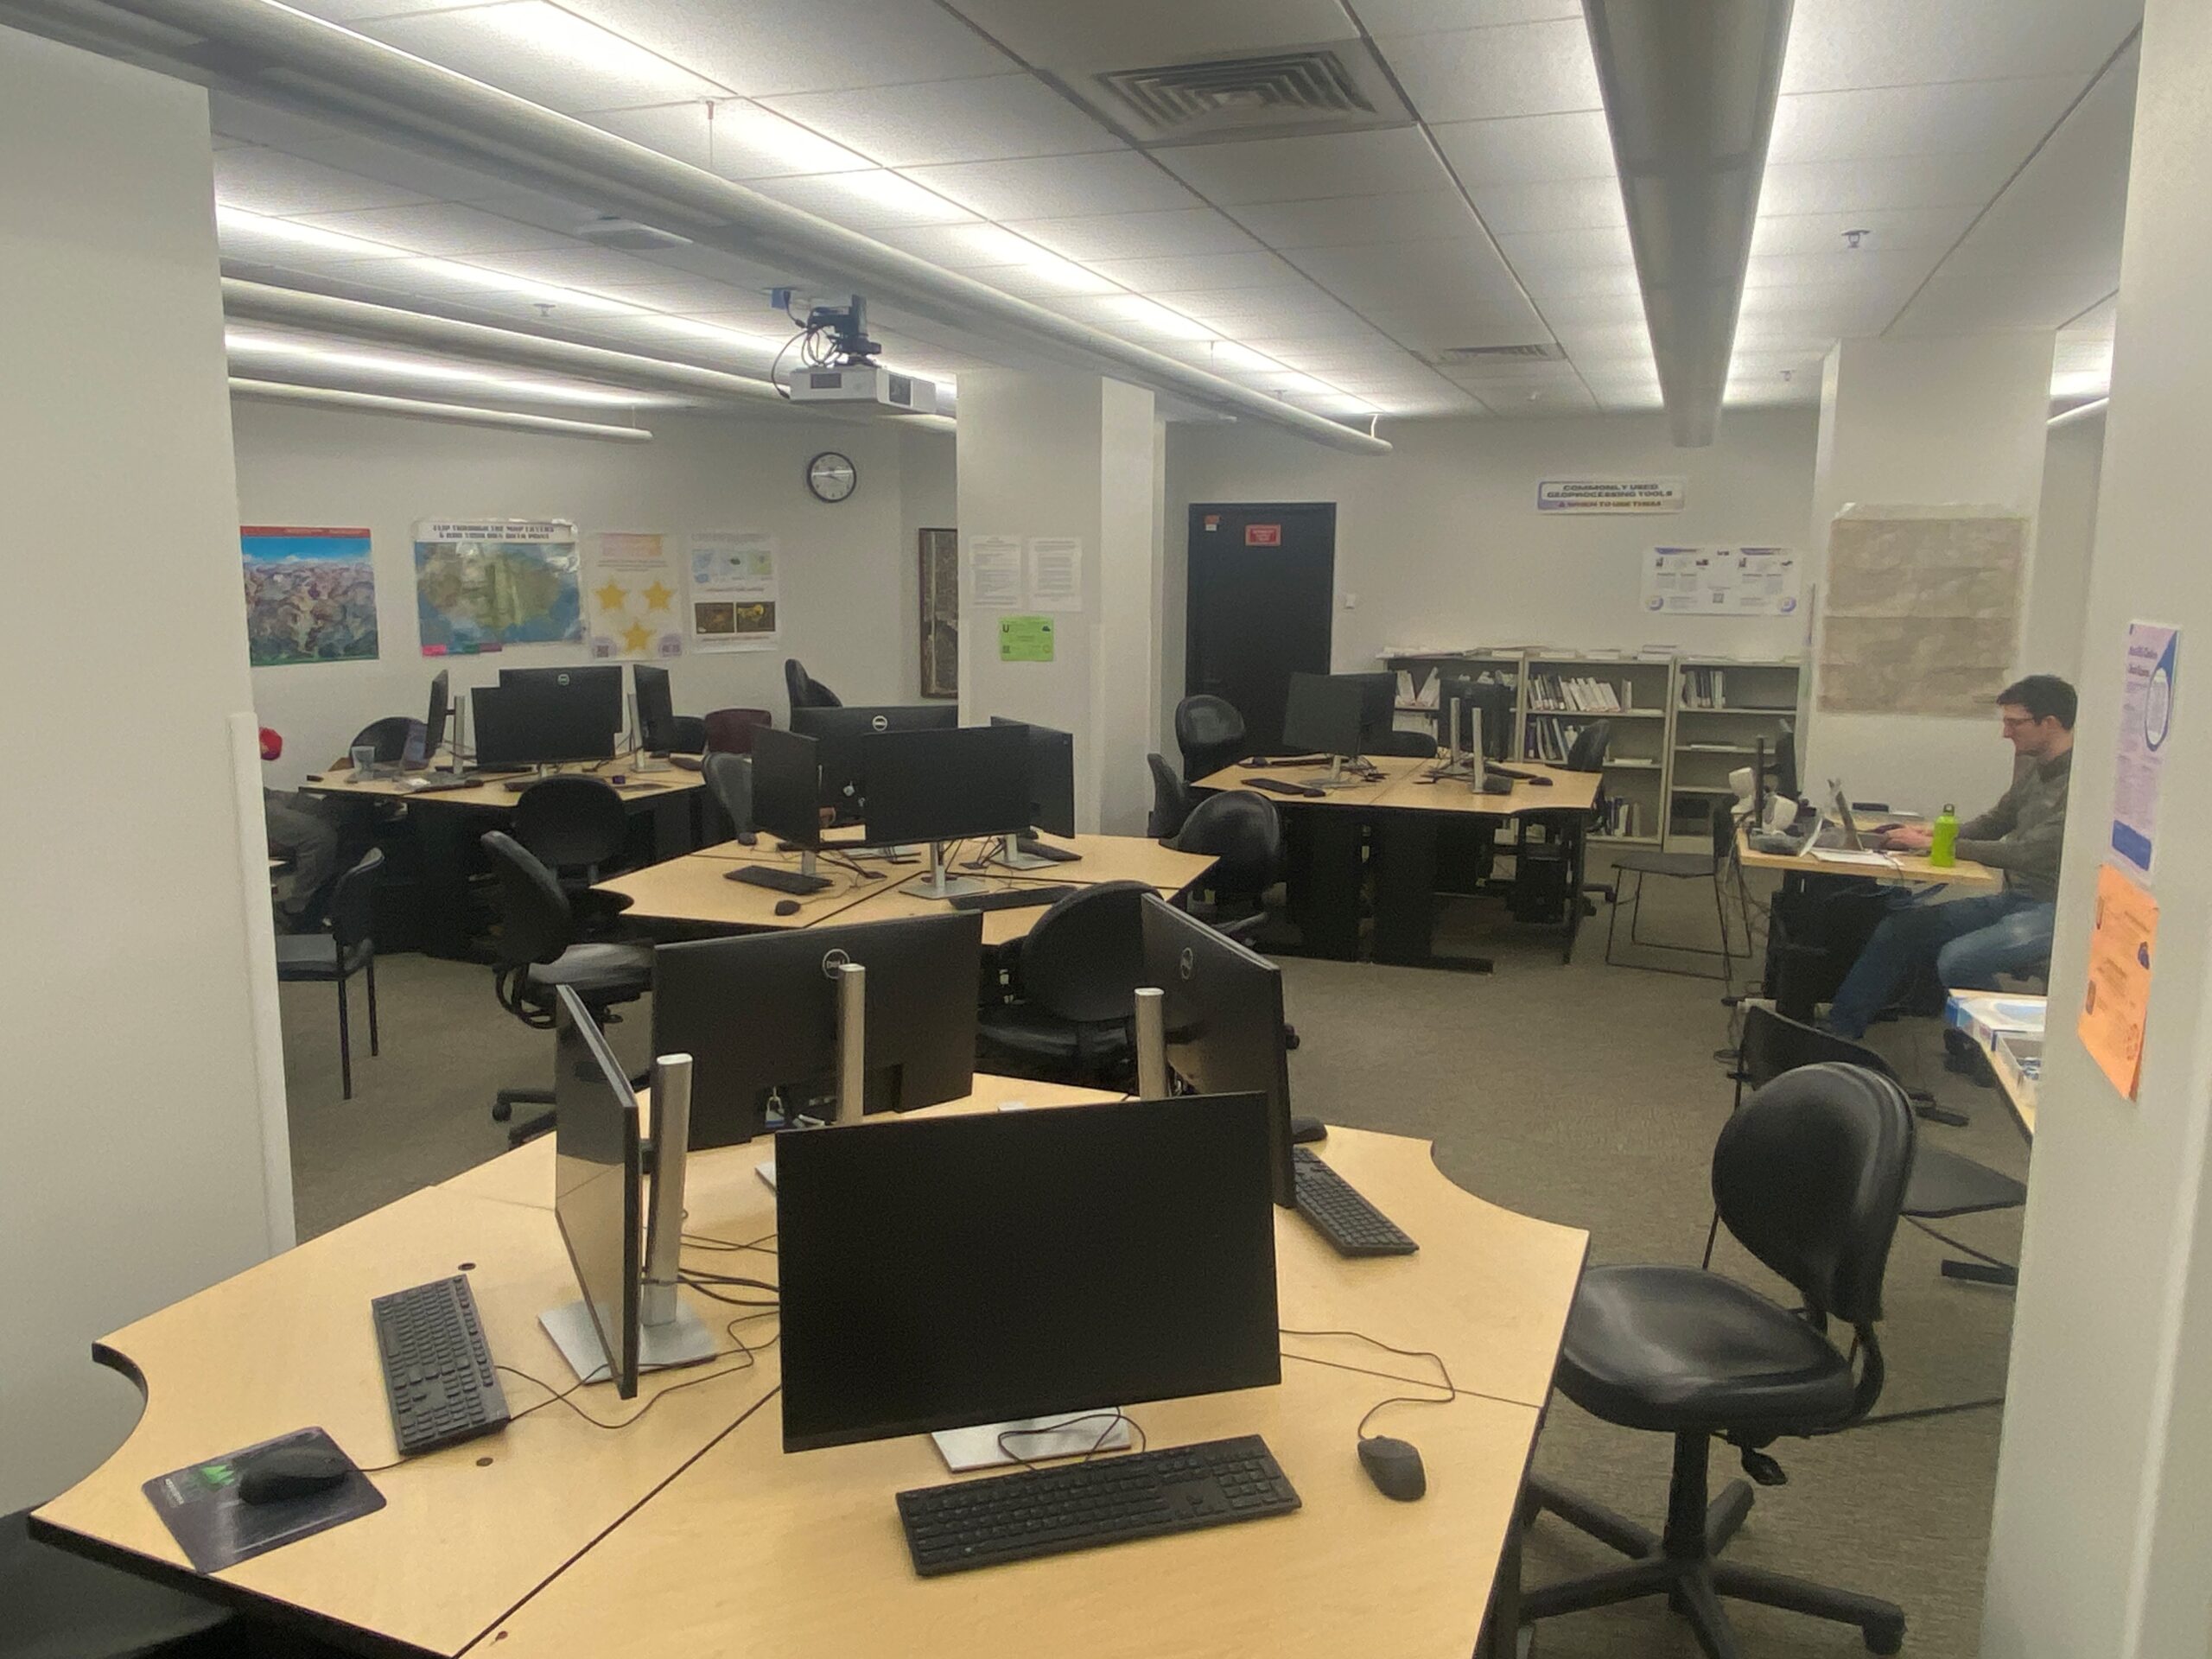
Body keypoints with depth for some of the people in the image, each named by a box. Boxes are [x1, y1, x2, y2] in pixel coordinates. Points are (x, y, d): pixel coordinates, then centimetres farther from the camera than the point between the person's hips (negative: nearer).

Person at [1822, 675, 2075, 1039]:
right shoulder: (2032, 766, 11)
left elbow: (2025, 853, -23)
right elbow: (1995, 822, 22)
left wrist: (1935, 844, -17)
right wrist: (1936, 833, 2)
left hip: (2053, 910, -9)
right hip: (2012, 899, 9)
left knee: (1957, 960, -28)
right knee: (1898, 929, -2)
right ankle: (1838, 1029, 2)